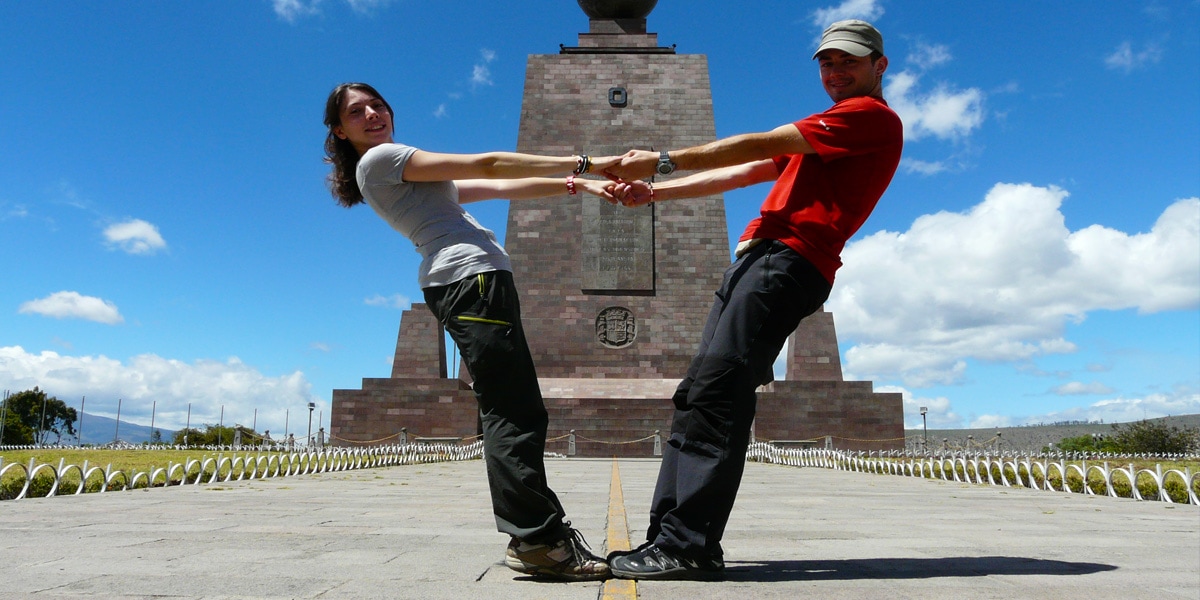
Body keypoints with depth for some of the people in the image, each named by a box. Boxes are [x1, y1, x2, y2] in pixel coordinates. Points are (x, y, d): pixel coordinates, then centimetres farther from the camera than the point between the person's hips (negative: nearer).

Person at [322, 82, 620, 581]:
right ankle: (540, 538, -16)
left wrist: (574, 186, 13)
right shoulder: (380, 159, 3)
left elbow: (498, 190, 22)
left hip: (465, 284, 9)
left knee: (517, 413, 2)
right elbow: (487, 166, -2)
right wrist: (582, 163, 1)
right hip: (472, 277, -9)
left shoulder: (413, 176, 31)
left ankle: (531, 538, 1)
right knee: (514, 412, -15)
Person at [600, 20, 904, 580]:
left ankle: (690, 547, -22)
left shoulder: (873, 116, 4)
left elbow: (758, 145, -4)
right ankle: (667, 539, 1)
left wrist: (664, 160, -1)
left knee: (715, 390, -22)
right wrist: (653, 193, 16)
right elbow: (742, 173, 26)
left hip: (788, 259, -10)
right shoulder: (823, 134, 35)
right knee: (695, 395, 1)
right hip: (756, 260, 10)